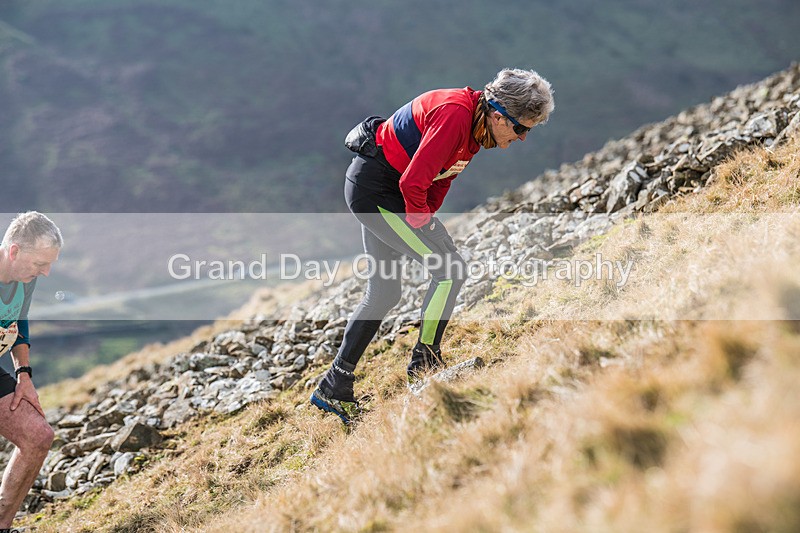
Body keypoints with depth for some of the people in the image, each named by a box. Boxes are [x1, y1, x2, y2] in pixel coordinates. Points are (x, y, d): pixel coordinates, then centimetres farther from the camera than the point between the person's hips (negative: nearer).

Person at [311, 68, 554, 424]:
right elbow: (413, 182, -29)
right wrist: (422, 223, -14)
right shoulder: (455, 115, -26)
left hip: (370, 188, 10)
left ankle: (333, 388, 21)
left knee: (383, 293, 14)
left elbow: (441, 175, 15)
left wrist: (427, 219, 5)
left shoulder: (476, 123, 4)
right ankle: (425, 362, 1)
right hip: (375, 186, -10)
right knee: (450, 270, -12)